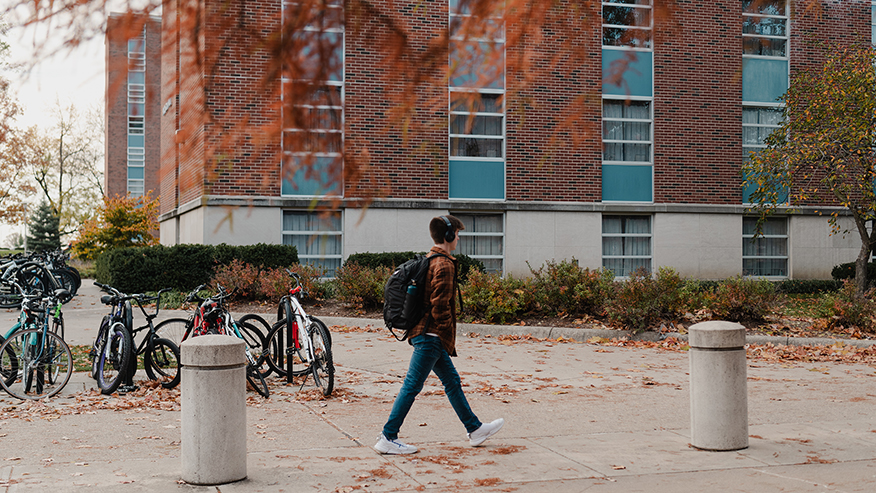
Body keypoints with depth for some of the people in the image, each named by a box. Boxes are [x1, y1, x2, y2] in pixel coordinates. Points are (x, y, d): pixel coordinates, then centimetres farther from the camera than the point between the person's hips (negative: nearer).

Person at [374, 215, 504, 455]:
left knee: (452, 380, 16)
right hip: (431, 336, -11)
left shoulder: (429, 260, 15)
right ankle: (387, 438, -1)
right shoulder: (444, 264, -15)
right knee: (412, 386, -5)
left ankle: (475, 429, 26)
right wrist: (448, 340, -15)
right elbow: (440, 306, -21)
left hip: (426, 334, 11)